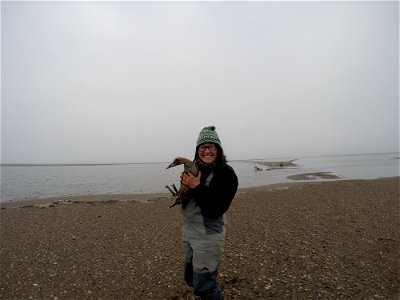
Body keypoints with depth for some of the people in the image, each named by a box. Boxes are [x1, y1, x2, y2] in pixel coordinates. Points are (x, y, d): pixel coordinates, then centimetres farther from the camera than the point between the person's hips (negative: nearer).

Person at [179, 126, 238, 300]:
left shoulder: (226, 173, -18)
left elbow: (216, 210, -24)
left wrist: (196, 187, -26)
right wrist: (184, 185, -10)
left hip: (208, 234, -7)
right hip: (188, 231, 7)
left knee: (204, 285, 5)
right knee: (190, 277, 24)